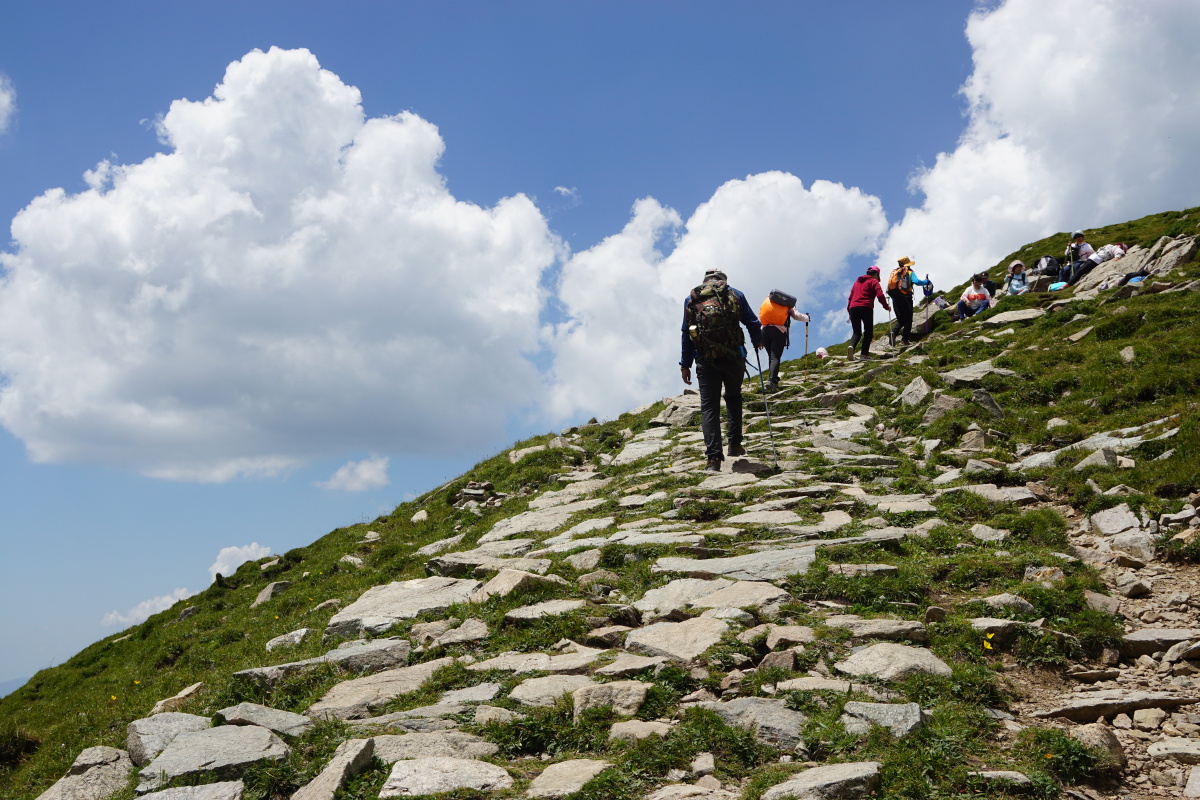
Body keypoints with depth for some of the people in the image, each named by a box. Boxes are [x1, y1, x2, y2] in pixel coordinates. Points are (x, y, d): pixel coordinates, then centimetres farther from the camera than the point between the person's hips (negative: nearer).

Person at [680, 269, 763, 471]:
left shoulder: (691, 299, 12)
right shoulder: (735, 295, 8)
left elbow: (686, 333, 10)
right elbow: (752, 322, 11)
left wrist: (685, 364, 13)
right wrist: (758, 342, 31)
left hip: (705, 360, 0)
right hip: (732, 356, 0)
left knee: (709, 406, 1)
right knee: (733, 397, 23)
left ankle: (713, 457, -9)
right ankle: (735, 443, 15)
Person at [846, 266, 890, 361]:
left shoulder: (857, 281, 26)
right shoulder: (874, 282, 7)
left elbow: (850, 297, 22)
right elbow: (880, 296, -5)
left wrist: (849, 310, 22)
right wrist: (886, 306, 6)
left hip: (853, 308, 5)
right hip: (866, 308, -5)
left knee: (857, 332, 8)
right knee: (868, 332, 4)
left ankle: (851, 346, -23)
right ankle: (865, 354, -6)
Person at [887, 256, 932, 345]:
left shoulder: (894, 272, 13)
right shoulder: (909, 272, -1)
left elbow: (889, 285, 10)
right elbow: (916, 282, -16)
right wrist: (927, 282, -2)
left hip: (895, 299, 5)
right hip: (905, 298, -5)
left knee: (900, 319, 14)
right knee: (908, 319, 6)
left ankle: (894, 332, -12)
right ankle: (905, 339, 0)